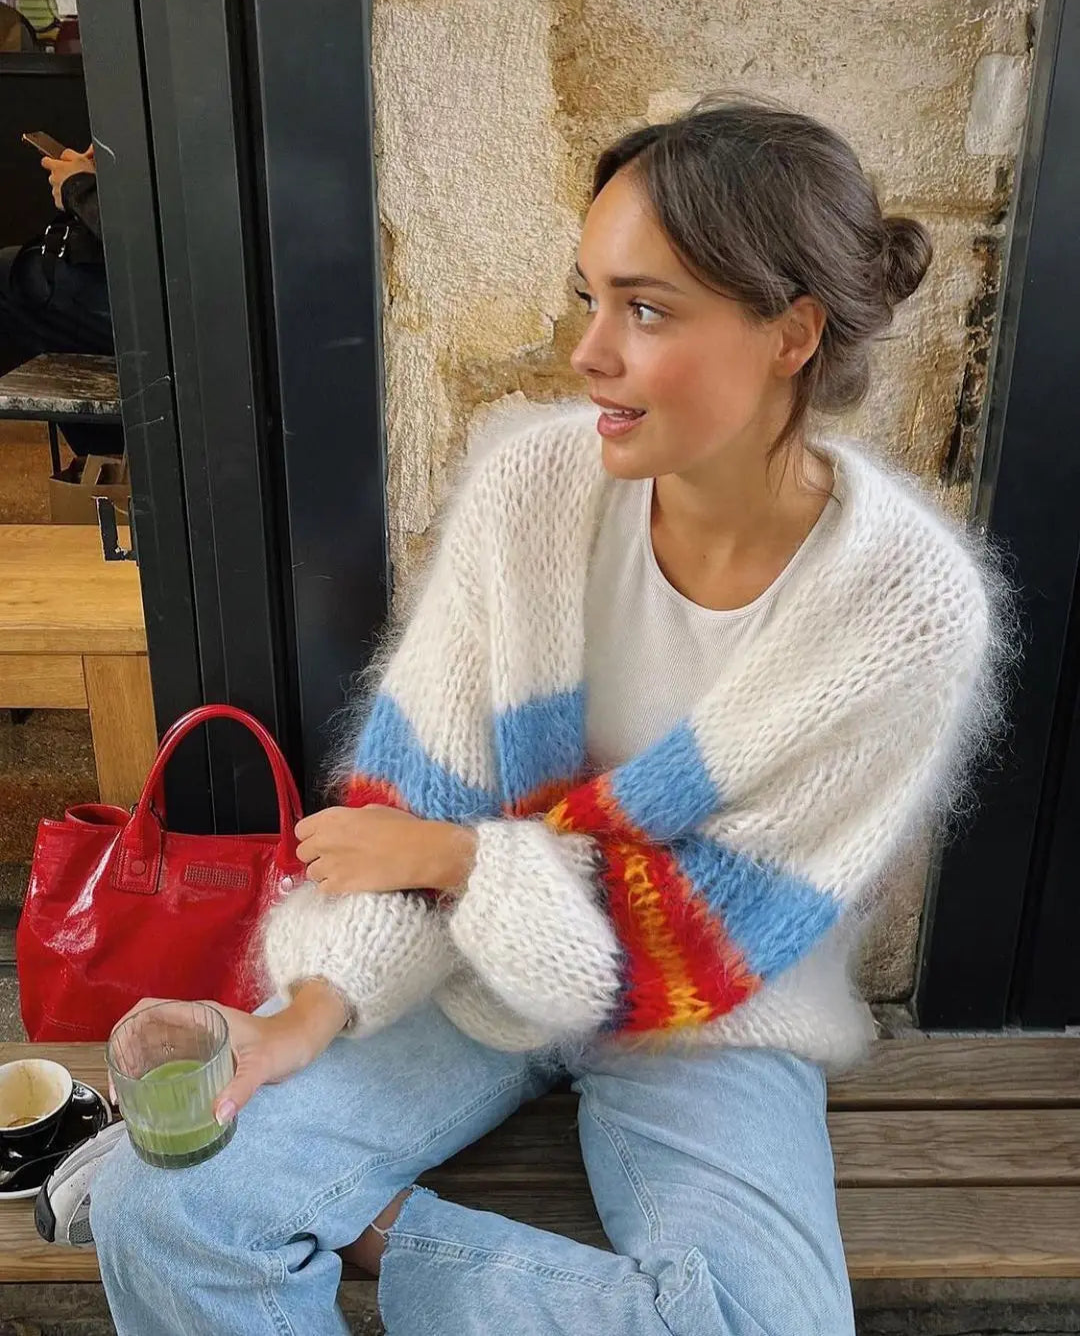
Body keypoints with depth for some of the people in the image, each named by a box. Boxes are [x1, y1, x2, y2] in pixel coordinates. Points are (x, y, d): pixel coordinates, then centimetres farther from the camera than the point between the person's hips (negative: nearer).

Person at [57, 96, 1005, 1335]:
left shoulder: (917, 606, -21)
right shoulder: (535, 480, -15)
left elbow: (724, 925, -16)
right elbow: (414, 784, -10)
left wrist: (454, 855, -16)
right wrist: (316, 1004, -22)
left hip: (706, 1021, 0)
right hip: (475, 964, 1)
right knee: (157, 1207, -17)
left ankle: (377, 1229, -5)